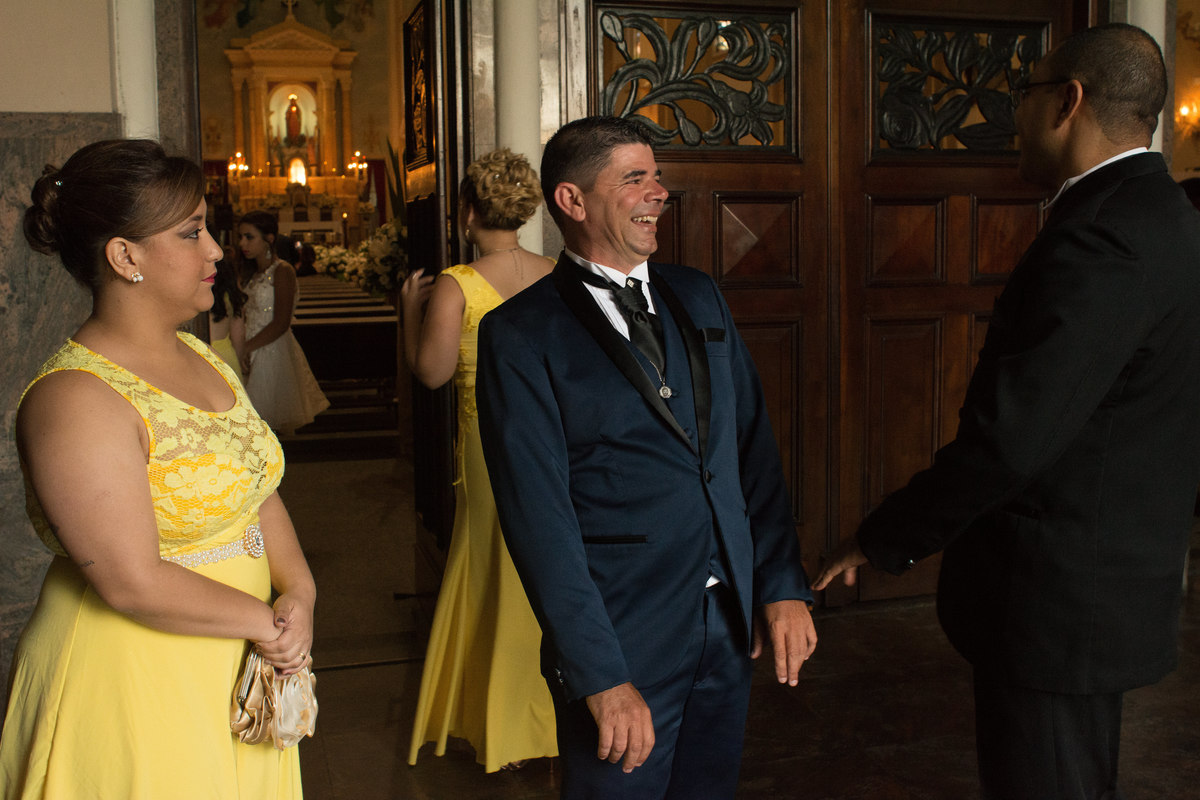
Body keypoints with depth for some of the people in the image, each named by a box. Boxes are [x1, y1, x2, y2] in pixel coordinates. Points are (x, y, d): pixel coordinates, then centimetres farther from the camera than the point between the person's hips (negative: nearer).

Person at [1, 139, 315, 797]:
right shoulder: (78, 399, -22)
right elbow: (135, 583, -24)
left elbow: (259, 490, 7)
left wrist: (298, 591, -9)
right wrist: (266, 622, -14)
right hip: (135, 677, -8)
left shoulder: (202, 358, 6)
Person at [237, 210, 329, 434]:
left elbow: (281, 324, -15)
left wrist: (247, 348, -12)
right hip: (254, 355, 7)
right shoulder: (252, 273, 16)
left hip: (274, 354, -7)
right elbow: (249, 318, 15)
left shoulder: (282, 271, -9)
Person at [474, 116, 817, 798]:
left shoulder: (699, 298, 8)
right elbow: (540, 518, -15)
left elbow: (755, 448, 9)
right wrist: (600, 677, -18)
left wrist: (784, 586, 2)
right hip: (623, 639, -5)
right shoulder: (520, 335, -10)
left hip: (732, 628, 5)